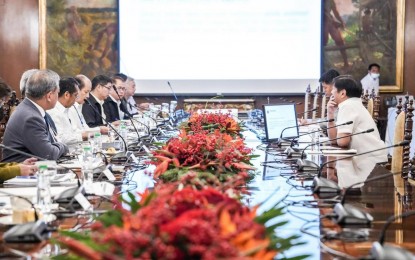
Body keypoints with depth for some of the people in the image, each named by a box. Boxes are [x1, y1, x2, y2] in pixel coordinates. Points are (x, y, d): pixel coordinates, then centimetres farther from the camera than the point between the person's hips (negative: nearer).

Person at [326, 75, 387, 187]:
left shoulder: (347, 106, -13)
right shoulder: (352, 105, 17)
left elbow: (342, 141, -21)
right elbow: (333, 137, 15)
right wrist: (330, 113, 5)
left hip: (372, 163, -9)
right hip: (369, 161, 9)